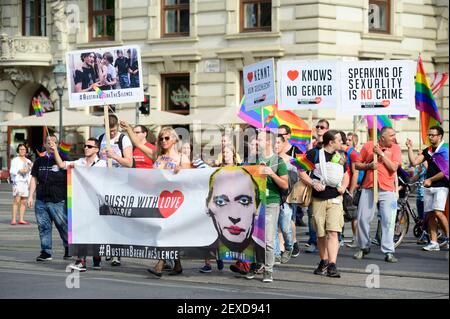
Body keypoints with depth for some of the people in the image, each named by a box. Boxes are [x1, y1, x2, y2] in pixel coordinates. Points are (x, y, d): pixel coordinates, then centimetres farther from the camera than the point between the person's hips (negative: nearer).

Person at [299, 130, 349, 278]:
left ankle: (332, 266, -17)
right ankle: (324, 262, 25)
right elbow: (301, 172, -1)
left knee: (333, 232, -13)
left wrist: (344, 186, 6)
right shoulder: (314, 153, -2)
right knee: (321, 234, 6)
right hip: (318, 199, -2)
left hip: (335, 199, 2)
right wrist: (313, 183, -16)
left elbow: (345, 174, 26)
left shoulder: (340, 156, 13)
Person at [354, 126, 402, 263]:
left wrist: (381, 153, -12)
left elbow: (393, 167, -9)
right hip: (368, 188, 1)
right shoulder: (368, 145, 5)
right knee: (363, 218, 4)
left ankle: (388, 252, -3)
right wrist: (368, 166, -10)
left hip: (387, 189, -1)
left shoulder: (395, 148, 3)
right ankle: (364, 248, 21)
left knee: (388, 221, -6)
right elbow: (357, 164, 9)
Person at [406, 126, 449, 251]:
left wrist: (430, 180, -11)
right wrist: (409, 148, 1)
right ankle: (433, 243, 4)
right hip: (428, 187, 7)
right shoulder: (427, 151, 15)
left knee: (437, 212, -19)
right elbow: (414, 162, 8)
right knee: (430, 215, 2)